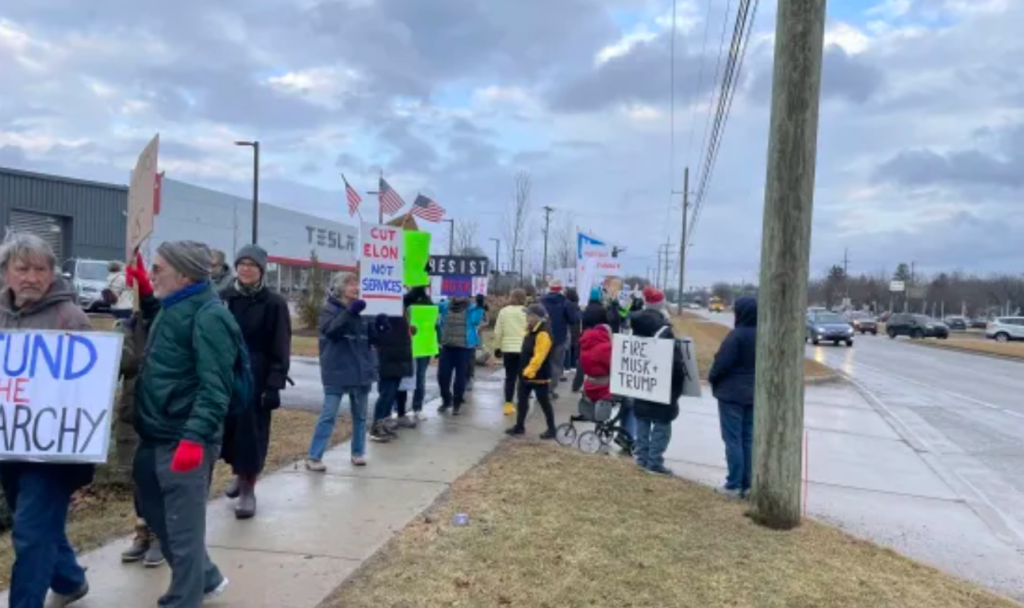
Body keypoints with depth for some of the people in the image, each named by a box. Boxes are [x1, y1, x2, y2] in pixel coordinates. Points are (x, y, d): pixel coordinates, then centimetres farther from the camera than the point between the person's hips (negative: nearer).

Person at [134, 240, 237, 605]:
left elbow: (214, 386, -24)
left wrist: (195, 436, -28)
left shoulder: (209, 316, -17)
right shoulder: (172, 309, 13)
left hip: (184, 441, -10)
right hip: (156, 437, 10)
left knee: (183, 529, 2)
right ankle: (205, 578, 37)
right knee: (157, 515, 21)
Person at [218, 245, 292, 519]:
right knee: (227, 428, 10)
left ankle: (248, 489, 14)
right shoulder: (223, 298, 3)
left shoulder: (274, 303, -6)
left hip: (257, 378, -3)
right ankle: (238, 474, 35)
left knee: (251, 432, 1)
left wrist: (274, 385, -13)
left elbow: (280, 350, -7)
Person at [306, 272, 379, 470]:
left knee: (360, 415, 12)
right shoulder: (329, 309, -3)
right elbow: (330, 330, -23)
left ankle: (358, 452, 25)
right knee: (328, 415, -5)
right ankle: (313, 457, 1)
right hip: (337, 372, -5)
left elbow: (370, 337, 16)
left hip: (361, 371, 5)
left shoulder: (360, 310, 12)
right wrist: (350, 312, -35)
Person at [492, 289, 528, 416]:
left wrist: (497, 347, 12)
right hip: (524, 349, -2)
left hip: (508, 348, 2)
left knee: (510, 377, 8)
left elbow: (498, 332, 3)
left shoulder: (503, 312, 3)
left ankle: (508, 405, 5)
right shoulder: (526, 312, -3)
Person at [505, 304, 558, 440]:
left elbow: (539, 356, -27)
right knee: (522, 400, 14)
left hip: (539, 376, -10)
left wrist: (529, 371, -26)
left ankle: (551, 429, 13)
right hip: (526, 374, 10)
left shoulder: (543, 333, -22)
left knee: (544, 402, 2)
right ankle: (519, 426, 25)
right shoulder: (532, 331, 11)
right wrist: (524, 371, 17)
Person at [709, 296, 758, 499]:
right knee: (748, 440, 11)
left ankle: (734, 485, 0)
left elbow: (722, 363, -18)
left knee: (733, 439, -2)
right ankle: (747, 484, 14)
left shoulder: (737, 335, -18)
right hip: (754, 394, 7)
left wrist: (712, 379, -1)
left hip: (732, 393, -7)